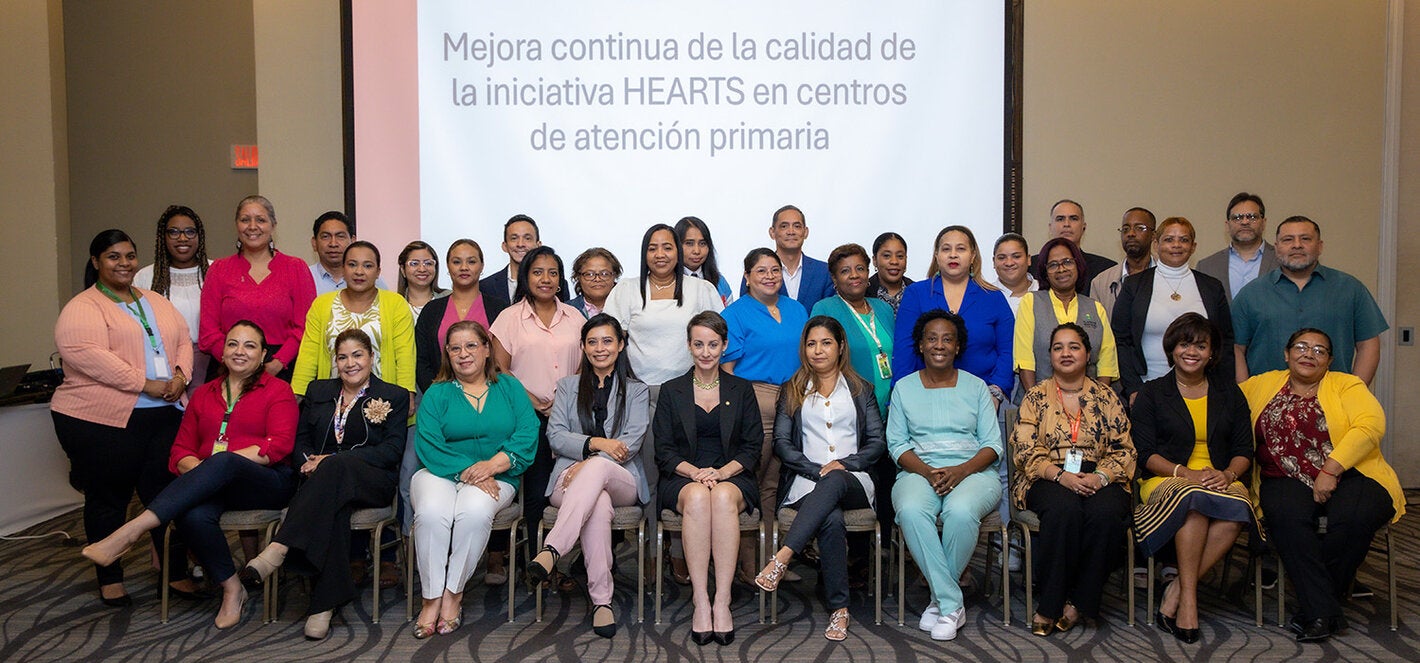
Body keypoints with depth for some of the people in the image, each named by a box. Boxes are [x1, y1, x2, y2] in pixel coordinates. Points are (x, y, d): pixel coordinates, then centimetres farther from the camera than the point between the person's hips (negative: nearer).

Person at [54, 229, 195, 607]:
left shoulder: (157, 303, 17)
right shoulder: (83, 308, -5)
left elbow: (183, 341, 15)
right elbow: (86, 355, -19)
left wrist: (180, 375, -6)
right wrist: (145, 384, -20)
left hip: (165, 414, 5)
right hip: (102, 420, -5)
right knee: (108, 498, 7)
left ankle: (175, 572, 15)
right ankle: (109, 578, 20)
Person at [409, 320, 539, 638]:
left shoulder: (509, 387, 13)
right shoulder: (437, 394, 11)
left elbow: (528, 435, -1)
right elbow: (428, 445, -4)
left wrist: (492, 465, -17)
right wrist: (468, 473, -18)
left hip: (495, 477, 0)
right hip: (441, 474, 0)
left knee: (474, 511, -34)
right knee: (431, 513, -32)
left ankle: (453, 594, -18)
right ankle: (432, 598, -20)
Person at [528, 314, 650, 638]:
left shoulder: (636, 390, 18)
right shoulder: (567, 386, 23)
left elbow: (632, 442, 2)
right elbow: (555, 436, 8)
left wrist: (589, 463, -13)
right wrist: (596, 443, -11)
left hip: (622, 480, 0)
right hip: (570, 480, 0)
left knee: (597, 467, -39)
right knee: (598, 503, -38)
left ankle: (551, 551, -52)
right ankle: (602, 599, -42)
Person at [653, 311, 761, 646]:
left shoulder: (742, 389, 14)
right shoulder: (672, 391, 13)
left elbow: (752, 447, 7)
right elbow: (664, 450, 6)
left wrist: (723, 472, -12)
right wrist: (694, 471, -13)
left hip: (733, 477, 0)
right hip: (683, 479, 0)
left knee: (723, 496, -36)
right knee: (697, 497, -36)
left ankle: (722, 602, -36)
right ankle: (700, 602, -36)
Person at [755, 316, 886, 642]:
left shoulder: (860, 389, 19)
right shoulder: (792, 391, 19)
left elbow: (877, 442, 10)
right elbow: (781, 442, 7)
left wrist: (844, 464, -8)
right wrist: (818, 469, -8)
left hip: (853, 482, 0)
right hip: (807, 481, 0)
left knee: (833, 482, -39)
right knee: (831, 519, -35)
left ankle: (782, 557, -45)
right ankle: (839, 609, -32)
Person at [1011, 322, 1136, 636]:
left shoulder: (1106, 396, 14)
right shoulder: (1036, 397, 10)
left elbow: (1124, 450, 8)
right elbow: (1025, 451, 0)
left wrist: (1100, 476, -12)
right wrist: (1060, 475, -16)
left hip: (1098, 479, 1)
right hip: (1048, 479, -1)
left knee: (1106, 512, -33)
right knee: (1064, 508, -35)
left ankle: (1077, 603, -19)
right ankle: (1051, 603, -25)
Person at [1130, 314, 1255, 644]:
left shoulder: (1228, 391, 18)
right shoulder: (1152, 393, 10)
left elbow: (1244, 450, 12)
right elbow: (1144, 452, 0)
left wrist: (1228, 474, -10)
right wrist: (1187, 473, -16)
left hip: (1220, 480, 2)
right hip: (1166, 479, -2)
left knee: (1238, 508, -34)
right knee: (1193, 497, -38)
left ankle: (1176, 592, -27)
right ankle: (1188, 599, -32)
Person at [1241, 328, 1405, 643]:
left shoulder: (1346, 385, 11)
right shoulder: (1263, 385, 18)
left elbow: (1371, 425, -6)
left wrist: (1330, 470, -16)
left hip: (1349, 475, -1)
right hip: (1287, 480, 1)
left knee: (1353, 517, -33)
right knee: (1287, 515, -33)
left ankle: (1312, 610, -14)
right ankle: (1323, 612, -26)